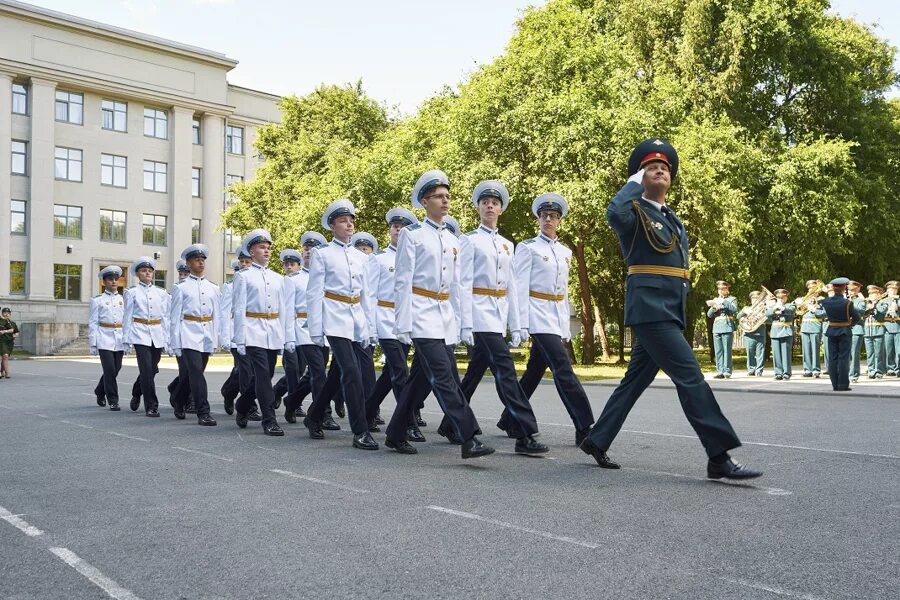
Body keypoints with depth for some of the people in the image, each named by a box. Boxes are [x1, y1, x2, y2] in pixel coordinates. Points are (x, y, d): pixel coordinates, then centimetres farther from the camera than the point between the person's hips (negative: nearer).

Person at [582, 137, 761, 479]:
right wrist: (634, 182, -13)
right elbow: (614, 213, -29)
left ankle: (597, 441, 22)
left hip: (670, 310, 9)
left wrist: (680, 310, 22)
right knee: (690, 376, -13)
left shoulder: (674, 220, 21)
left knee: (636, 380, 12)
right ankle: (720, 457, -10)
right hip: (649, 308, -9)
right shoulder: (635, 211, -4)